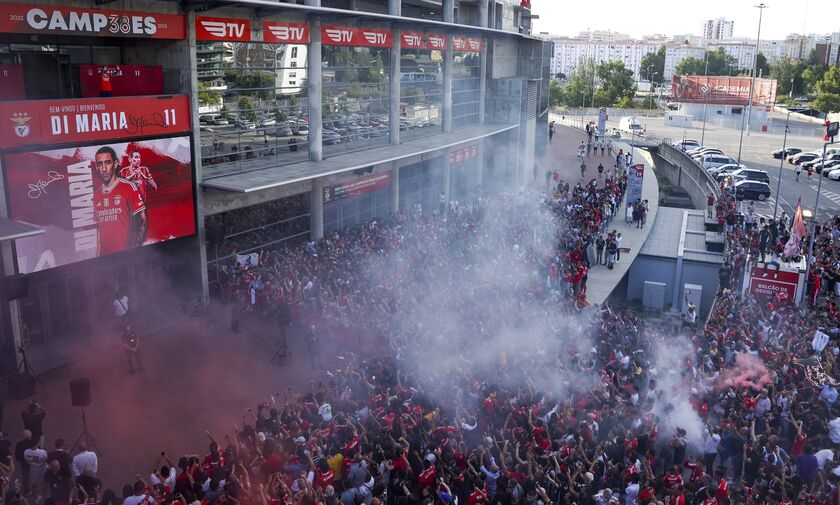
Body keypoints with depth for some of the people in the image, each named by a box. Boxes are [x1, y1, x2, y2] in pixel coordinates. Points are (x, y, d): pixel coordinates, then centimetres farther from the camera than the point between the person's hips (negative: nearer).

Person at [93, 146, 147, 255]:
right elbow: (99, 227, 18)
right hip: (104, 254, 5)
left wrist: (135, 251, -18)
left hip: (125, 253, -5)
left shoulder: (129, 187, -6)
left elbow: (142, 221, -8)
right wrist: (98, 253, 11)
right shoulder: (97, 194, 11)